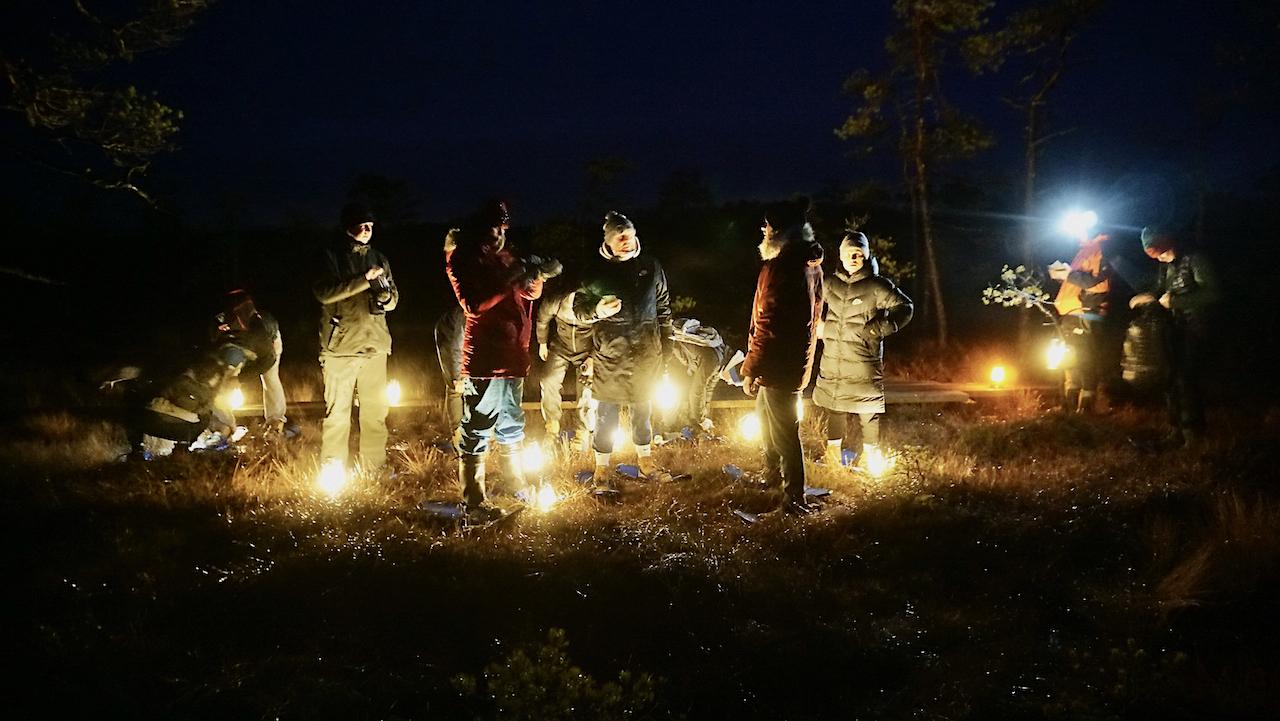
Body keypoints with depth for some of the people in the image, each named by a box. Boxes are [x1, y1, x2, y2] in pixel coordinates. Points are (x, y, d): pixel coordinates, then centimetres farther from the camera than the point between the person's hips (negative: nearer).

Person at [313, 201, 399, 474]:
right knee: (337, 411, -3)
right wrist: (364, 280, -19)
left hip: (375, 344, 5)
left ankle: (374, 468, 18)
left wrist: (387, 298, -8)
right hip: (341, 345, -4)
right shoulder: (331, 257, 0)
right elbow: (323, 293, -14)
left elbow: (394, 298, 16)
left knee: (376, 410, 8)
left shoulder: (379, 259, 15)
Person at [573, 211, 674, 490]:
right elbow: (578, 308, 1)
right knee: (608, 409, 0)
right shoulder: (595, 270, -3)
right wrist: (598, 310, -20)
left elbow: (663, 308, 11)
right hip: (610, 351, -3)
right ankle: (602, 467, 10)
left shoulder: (651, 267, 5)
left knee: (643, 406, 14)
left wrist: (666, 346, 8)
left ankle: (645, 460, 29)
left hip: (646, 351, 3)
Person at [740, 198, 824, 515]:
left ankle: (794, 498, 7)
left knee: (783, 431, -1)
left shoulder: (780, 267, -21)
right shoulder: (813, 265, 8)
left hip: (778, 365, -10)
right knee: (767, 418, 27)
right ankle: (772, 476, 44)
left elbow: (768, 325, -23)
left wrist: (751, 369, -16)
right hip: (798, 361, 10)